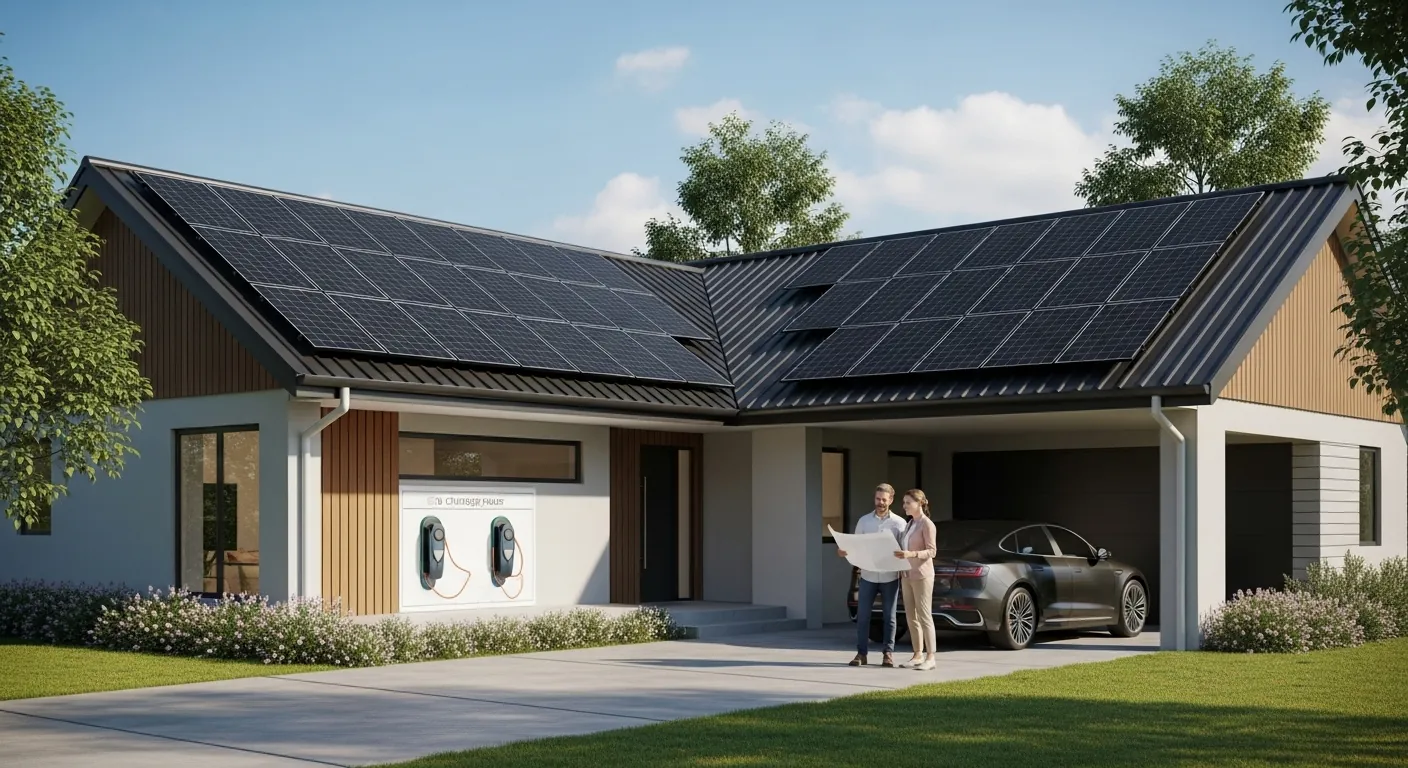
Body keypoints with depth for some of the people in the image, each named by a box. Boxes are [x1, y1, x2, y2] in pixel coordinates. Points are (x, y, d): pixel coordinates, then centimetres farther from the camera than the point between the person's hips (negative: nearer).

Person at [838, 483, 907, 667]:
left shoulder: (899, 523, 1)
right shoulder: (864, 521, 7)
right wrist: (845, 552, -13)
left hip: (890, 577, -1)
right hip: (868, 576, 1)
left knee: (888, 617, 4)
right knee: (862, 616, 0)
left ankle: (888, 653, 11)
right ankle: (862, 653, 6)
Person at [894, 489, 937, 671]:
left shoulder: (927, 525, -8)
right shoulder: (909, 524, 16)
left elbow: (931, 552, -13)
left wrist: (911, 554, -25)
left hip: (921, 575, -8)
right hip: (906, 575, 8)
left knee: (924, 616, -7)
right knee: (911, 617, 7)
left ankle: (930, 657, -5)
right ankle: (917, 655, 11)